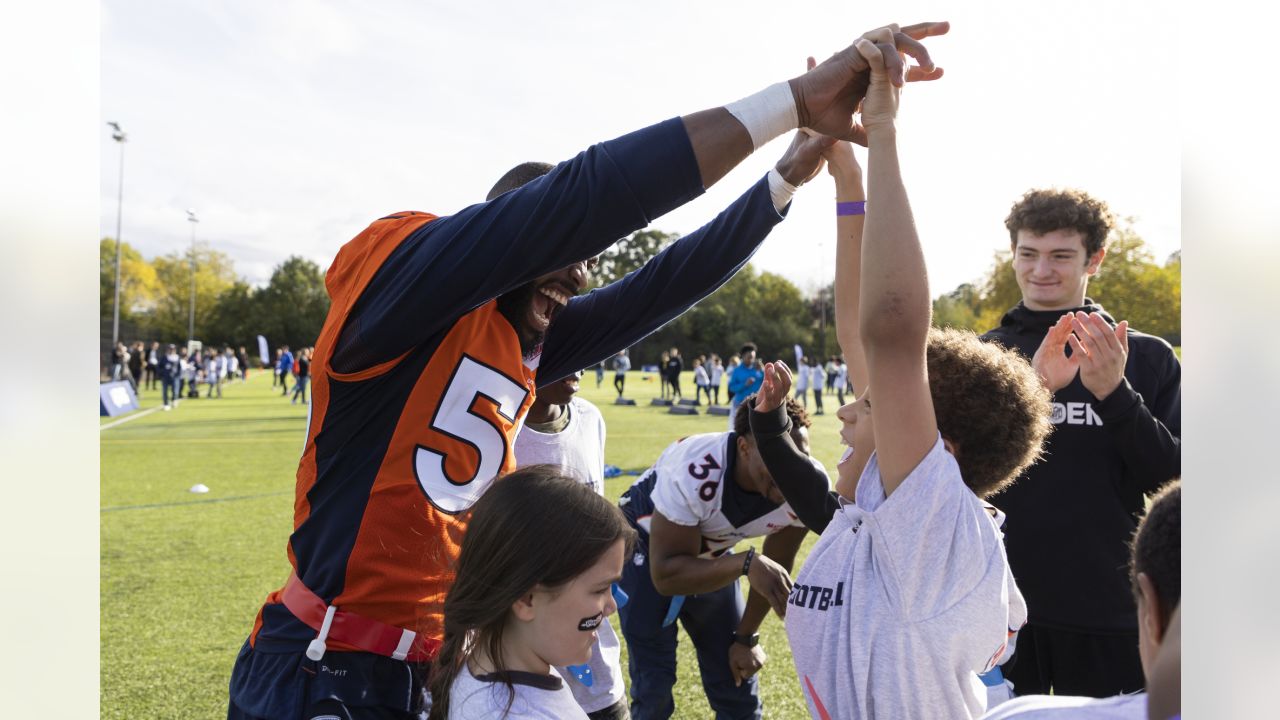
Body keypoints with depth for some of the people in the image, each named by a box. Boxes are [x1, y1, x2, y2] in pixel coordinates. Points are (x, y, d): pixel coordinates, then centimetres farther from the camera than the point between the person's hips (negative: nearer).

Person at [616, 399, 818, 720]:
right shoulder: (695, 472, -41)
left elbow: (775, 566, -9)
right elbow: (665, 575, -36)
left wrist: (746, 637, -2)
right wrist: (747, 565, -49)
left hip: (711, 555, 4)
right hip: (646, 544, -4)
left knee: (737, 686, 8)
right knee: (653, 689, -7)